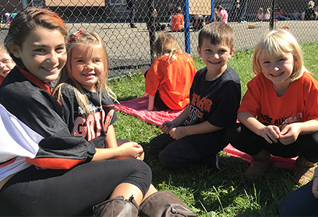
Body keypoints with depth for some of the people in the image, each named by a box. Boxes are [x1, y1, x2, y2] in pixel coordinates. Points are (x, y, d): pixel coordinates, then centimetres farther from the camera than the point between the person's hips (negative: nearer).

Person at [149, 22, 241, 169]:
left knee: (168, 158, -19)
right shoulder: (200, 75, 2)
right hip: (191, 126, 9)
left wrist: (185, 131, -16)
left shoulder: (229, 83, -24)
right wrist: (175, 123, 4)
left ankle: (208, 158, -4)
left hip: (212, 136, -9)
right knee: (154, 146, 14)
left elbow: (218, 123, -22)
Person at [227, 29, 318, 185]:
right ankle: (261, 158, 9)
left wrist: (299, 128, -40)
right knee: (234, 133, -24)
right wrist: (261, 129, -37)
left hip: (296, 142, -1)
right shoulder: (258, 83, -14)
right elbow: (244, 113, -17)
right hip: (267, 139, 1)